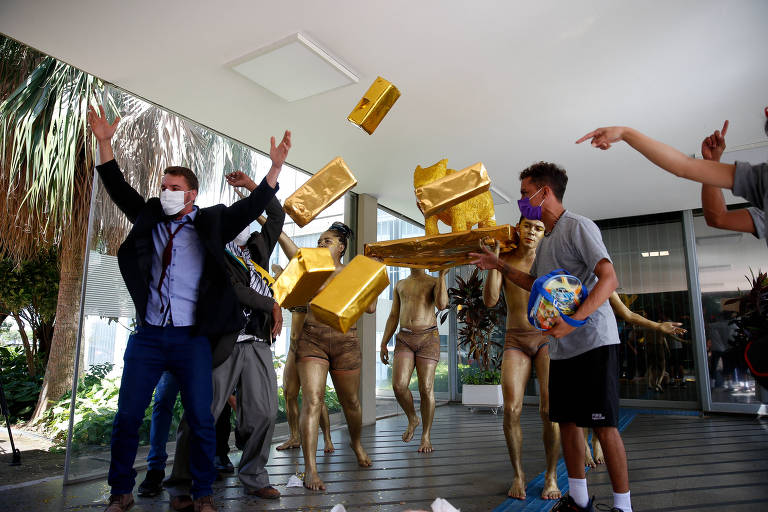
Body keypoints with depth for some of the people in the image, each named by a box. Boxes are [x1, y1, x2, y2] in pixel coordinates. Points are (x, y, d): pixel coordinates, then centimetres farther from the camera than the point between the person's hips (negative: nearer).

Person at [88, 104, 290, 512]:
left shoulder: (210, 224, 3)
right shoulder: (149, 218, 12)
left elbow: (253, 206, -6)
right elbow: (117, 187, 14)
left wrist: (276, 166, -16)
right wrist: (104, 142, 5)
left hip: (191, 338, -3)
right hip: (148, 336, 3)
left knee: (201, 420, 1)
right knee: (127, 417, 6)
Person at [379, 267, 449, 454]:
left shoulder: (435, 282, 6)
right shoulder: (400, 285, 18)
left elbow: (441, 304, -15)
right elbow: (393, 316, 18)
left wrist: (442, 275, -14)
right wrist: (384, 343, 12)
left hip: (428, 338, -3)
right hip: (404, 339, 3)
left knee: (426, 389, -5)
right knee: (399, 385, -12)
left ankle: (426, 436, 11)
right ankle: (412, 419, 17)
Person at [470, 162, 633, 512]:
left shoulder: (578, 227, -10)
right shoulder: (546, 239, 17)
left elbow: (608, 279, -21)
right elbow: (538, 284, 30)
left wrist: (574, 319, -32)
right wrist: (500, 266, 23)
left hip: (593, 341, -9)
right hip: (561, 346, 9)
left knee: (603, 424, -4)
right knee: (566, 420, 13)